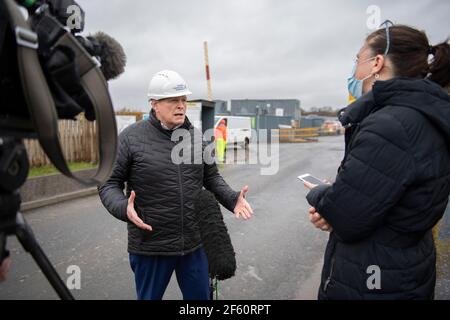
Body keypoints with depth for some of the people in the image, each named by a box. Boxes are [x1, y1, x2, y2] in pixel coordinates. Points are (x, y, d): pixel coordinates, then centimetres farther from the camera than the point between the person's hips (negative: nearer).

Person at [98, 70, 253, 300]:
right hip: (150, 247, -3)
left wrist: (232, 199, -4)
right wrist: (123, 208, -25)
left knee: (200, 296, 21)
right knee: (149, 296, 19)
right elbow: (108, 184, -5)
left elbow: (211, 177, 12)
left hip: (195, 244, 4)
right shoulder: (131, 138, -10)